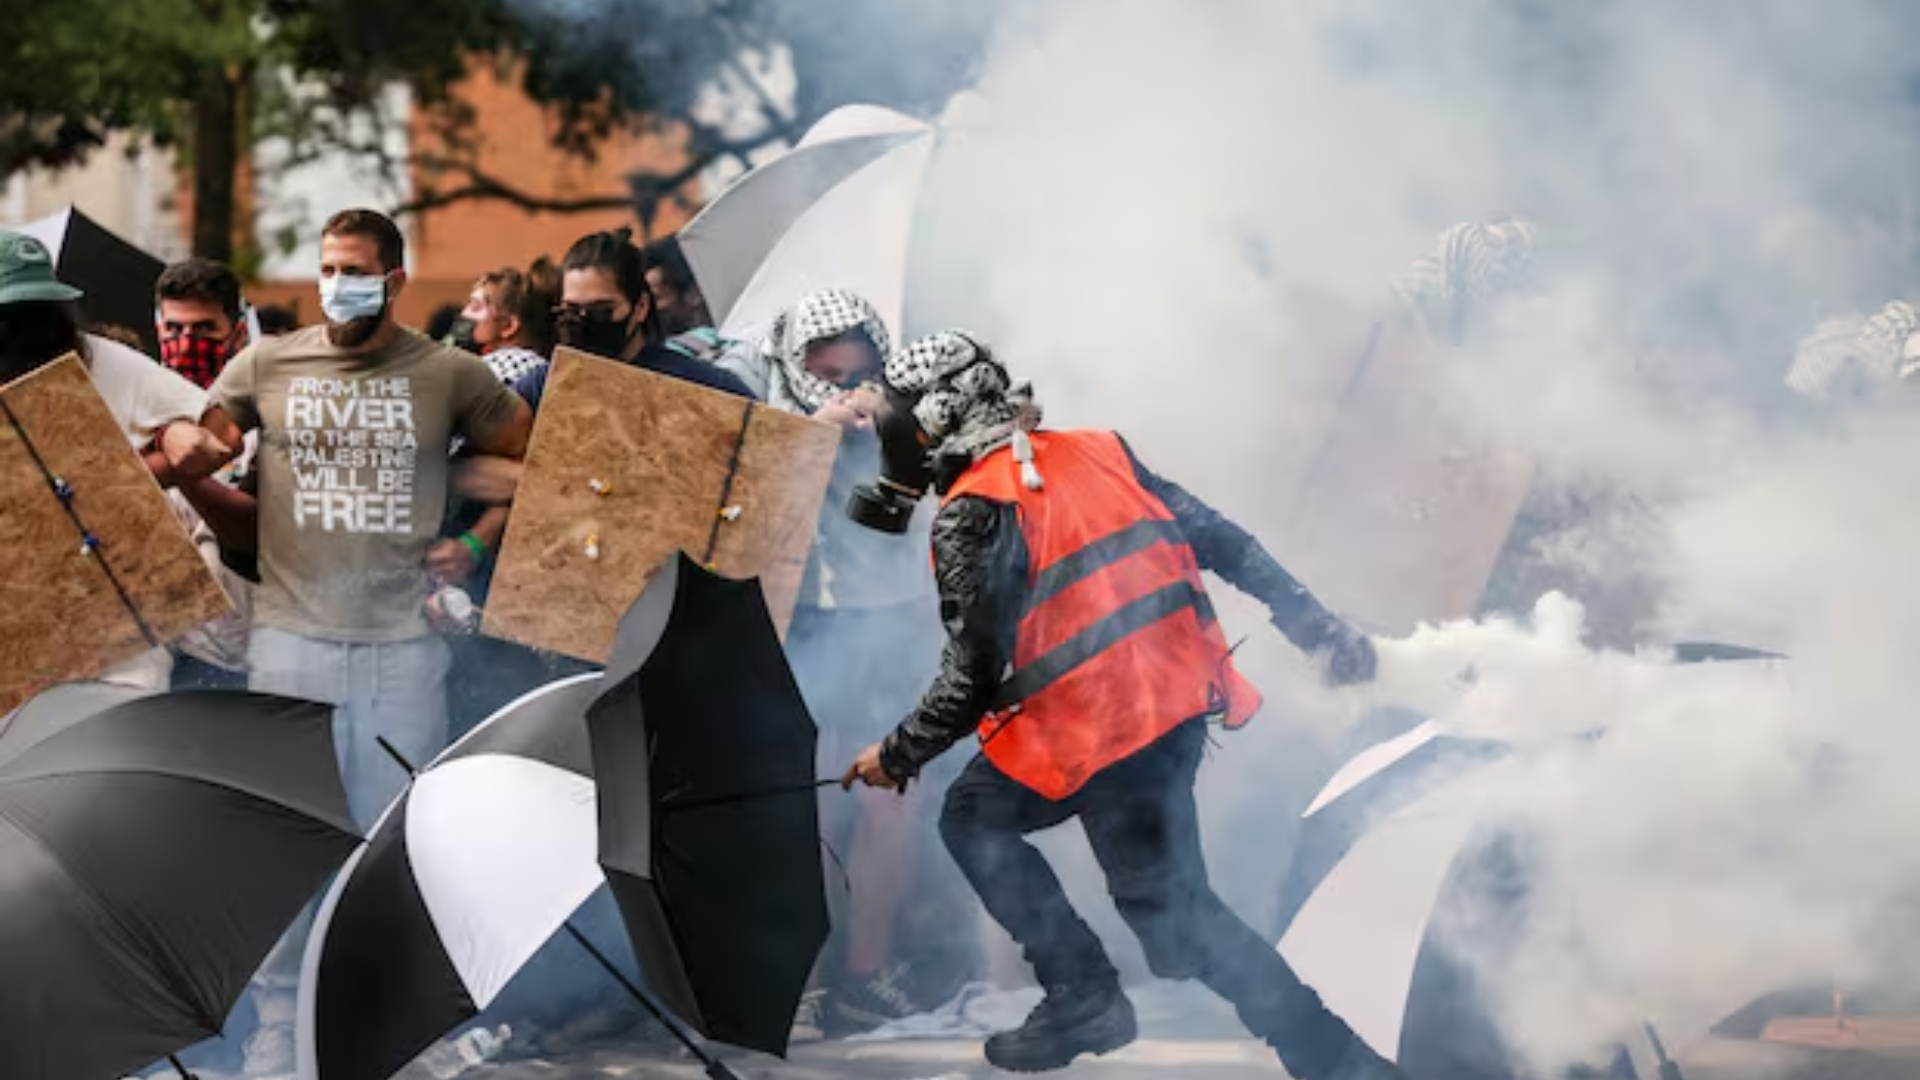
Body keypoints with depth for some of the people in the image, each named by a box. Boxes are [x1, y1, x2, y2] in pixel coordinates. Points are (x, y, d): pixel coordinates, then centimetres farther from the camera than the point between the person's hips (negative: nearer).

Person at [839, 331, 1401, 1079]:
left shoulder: (970, 515, -10)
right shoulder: (1095, 453, 12)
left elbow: (973, 679, -11)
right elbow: (1222, 542, 12)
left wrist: (898, 756, 5)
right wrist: (1320, 630, 15)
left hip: (1098, 736, -8)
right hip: (1184, 702, 9)